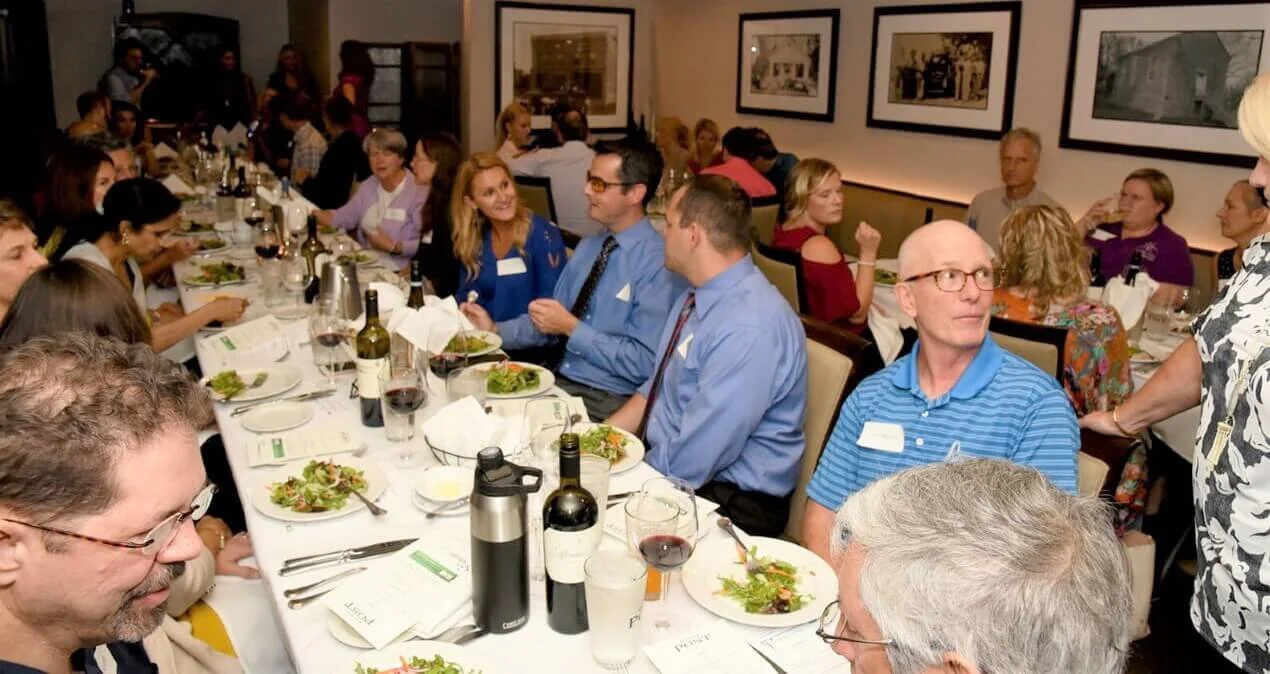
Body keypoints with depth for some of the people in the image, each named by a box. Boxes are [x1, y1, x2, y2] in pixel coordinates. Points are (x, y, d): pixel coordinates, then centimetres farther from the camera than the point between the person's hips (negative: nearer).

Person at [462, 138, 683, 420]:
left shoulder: (660, 264, -15)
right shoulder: (587, 247, 12)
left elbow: (644, 364, -19)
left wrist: (572, 328, -18)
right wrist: (494, 329, 2)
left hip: (607, 402, -7)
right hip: (557, 381, 7)